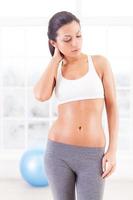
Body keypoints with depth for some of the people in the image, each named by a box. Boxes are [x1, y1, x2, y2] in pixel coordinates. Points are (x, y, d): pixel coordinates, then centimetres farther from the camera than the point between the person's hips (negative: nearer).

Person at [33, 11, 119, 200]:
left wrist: (112, 150, -6)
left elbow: (112, 107, 2)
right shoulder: (54, 70, 8)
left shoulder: (100, 62, 2)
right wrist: (56, 58, -2)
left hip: (92, 156, -1)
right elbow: (41, 95, -14)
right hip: (58, 152, 2)